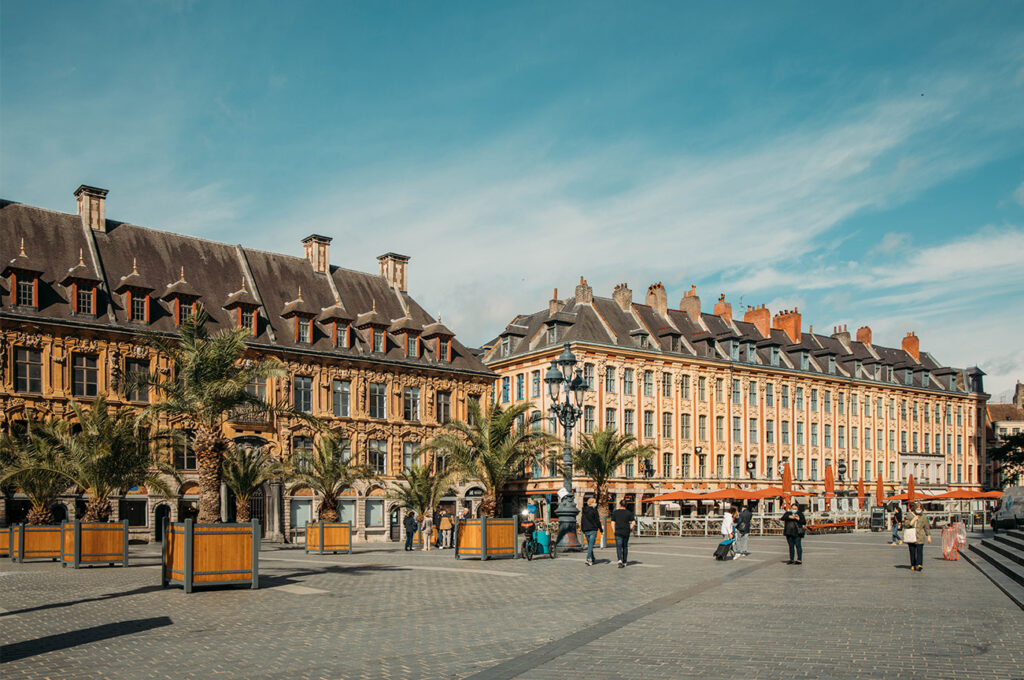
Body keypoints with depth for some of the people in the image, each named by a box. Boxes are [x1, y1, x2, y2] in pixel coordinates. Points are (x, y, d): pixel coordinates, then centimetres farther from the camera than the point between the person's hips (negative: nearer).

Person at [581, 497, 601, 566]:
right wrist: (601, 529, -1)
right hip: (593, 530, -6)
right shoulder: (594, 510, -9)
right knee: (591, 545, -7)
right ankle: (588, 559, -17)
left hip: (586, 530, 6)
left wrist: (583, 531, 21)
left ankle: (592, 559, 25)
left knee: (589, 545, 16)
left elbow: (582, 521, 13)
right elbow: (597, 521, -9)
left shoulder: (584, 510, 9)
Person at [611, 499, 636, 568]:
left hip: (618, 532, -2)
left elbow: (613, 523, -2)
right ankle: (624, 562, 24)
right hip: (626, 532, 2)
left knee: (618, 547, -4)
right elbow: (633, 523, -3)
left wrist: (614, 531, 9)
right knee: (625, 546, 16)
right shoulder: (629, 512, 2)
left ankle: (620, 560, -26)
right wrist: (631, 528, 13)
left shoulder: (615, 512, 1)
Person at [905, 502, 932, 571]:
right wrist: (913, 520, -11)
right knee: (912, 551, 4)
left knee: (919, 550, -14)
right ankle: (913, 565, 13)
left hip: (920, 537, -1)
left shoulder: (924, 517, 6)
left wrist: (929, 536, 9)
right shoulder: (910, 516, 4)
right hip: (911, 537, 1)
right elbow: (906, 525, -1)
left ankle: (919, 564, -23)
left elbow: (927, 527, 12)